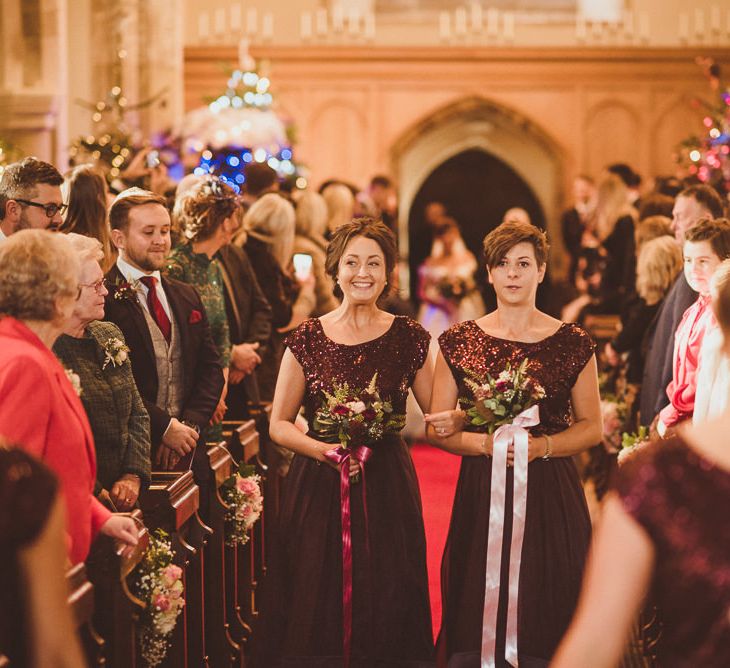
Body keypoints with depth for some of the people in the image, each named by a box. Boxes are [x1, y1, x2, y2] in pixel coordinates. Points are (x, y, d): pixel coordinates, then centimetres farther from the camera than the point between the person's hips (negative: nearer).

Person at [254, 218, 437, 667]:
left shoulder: (410, 339, 3)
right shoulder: (307, 339, 2)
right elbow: (279, 425, 4)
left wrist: (379, 436, -12)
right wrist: (325, 449, -13)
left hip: (387, 489, 0)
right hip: (318, 489, 0)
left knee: (384, 607, 1)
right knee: (317, 607, 1)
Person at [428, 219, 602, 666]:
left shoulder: (573, 344, 2)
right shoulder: (458, 342, 4)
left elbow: (591, 426, 6)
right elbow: (438, 428, 5)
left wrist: (543, 445, -11)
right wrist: (487, 443, -13)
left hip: (551, 495, 0)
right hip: (480, 493, 1)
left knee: (546, 613, 1)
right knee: (478, 617, 2)